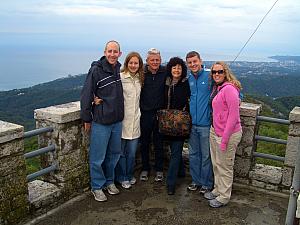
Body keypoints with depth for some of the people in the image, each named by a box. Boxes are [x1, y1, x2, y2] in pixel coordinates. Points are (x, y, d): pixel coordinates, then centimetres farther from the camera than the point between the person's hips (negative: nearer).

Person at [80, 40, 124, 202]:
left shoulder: (120, 70, 4)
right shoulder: (96, 70, -12)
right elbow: (86, 95, -9)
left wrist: (121, 113, 13)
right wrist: (87, 119, -7)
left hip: (117, 121, 6)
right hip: (101, 122, -5)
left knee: (114, 153, 16)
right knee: (98, 157, 3)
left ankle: (109, 181, 35)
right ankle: (97, 187, 21)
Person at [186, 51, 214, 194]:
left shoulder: (210, 76, -10)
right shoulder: (189, 79, 8)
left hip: (206, 124, -6)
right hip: (192, 123, 6)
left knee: (206, 155, 5)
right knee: (193, 154, 15)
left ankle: (206, 183, 22)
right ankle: (196, 180, 31)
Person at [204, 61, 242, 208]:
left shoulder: (229, 89, -19)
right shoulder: (217, 88, 8)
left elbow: (233, 116, -21)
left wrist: (224, 139, -20)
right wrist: (214, 130, 11)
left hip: (228, 133, -8)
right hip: (214, 131, 8)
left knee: (224, 166, 7)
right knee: (216, 164, 20)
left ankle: (224, 197, 24)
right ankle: (217, 190, 38)